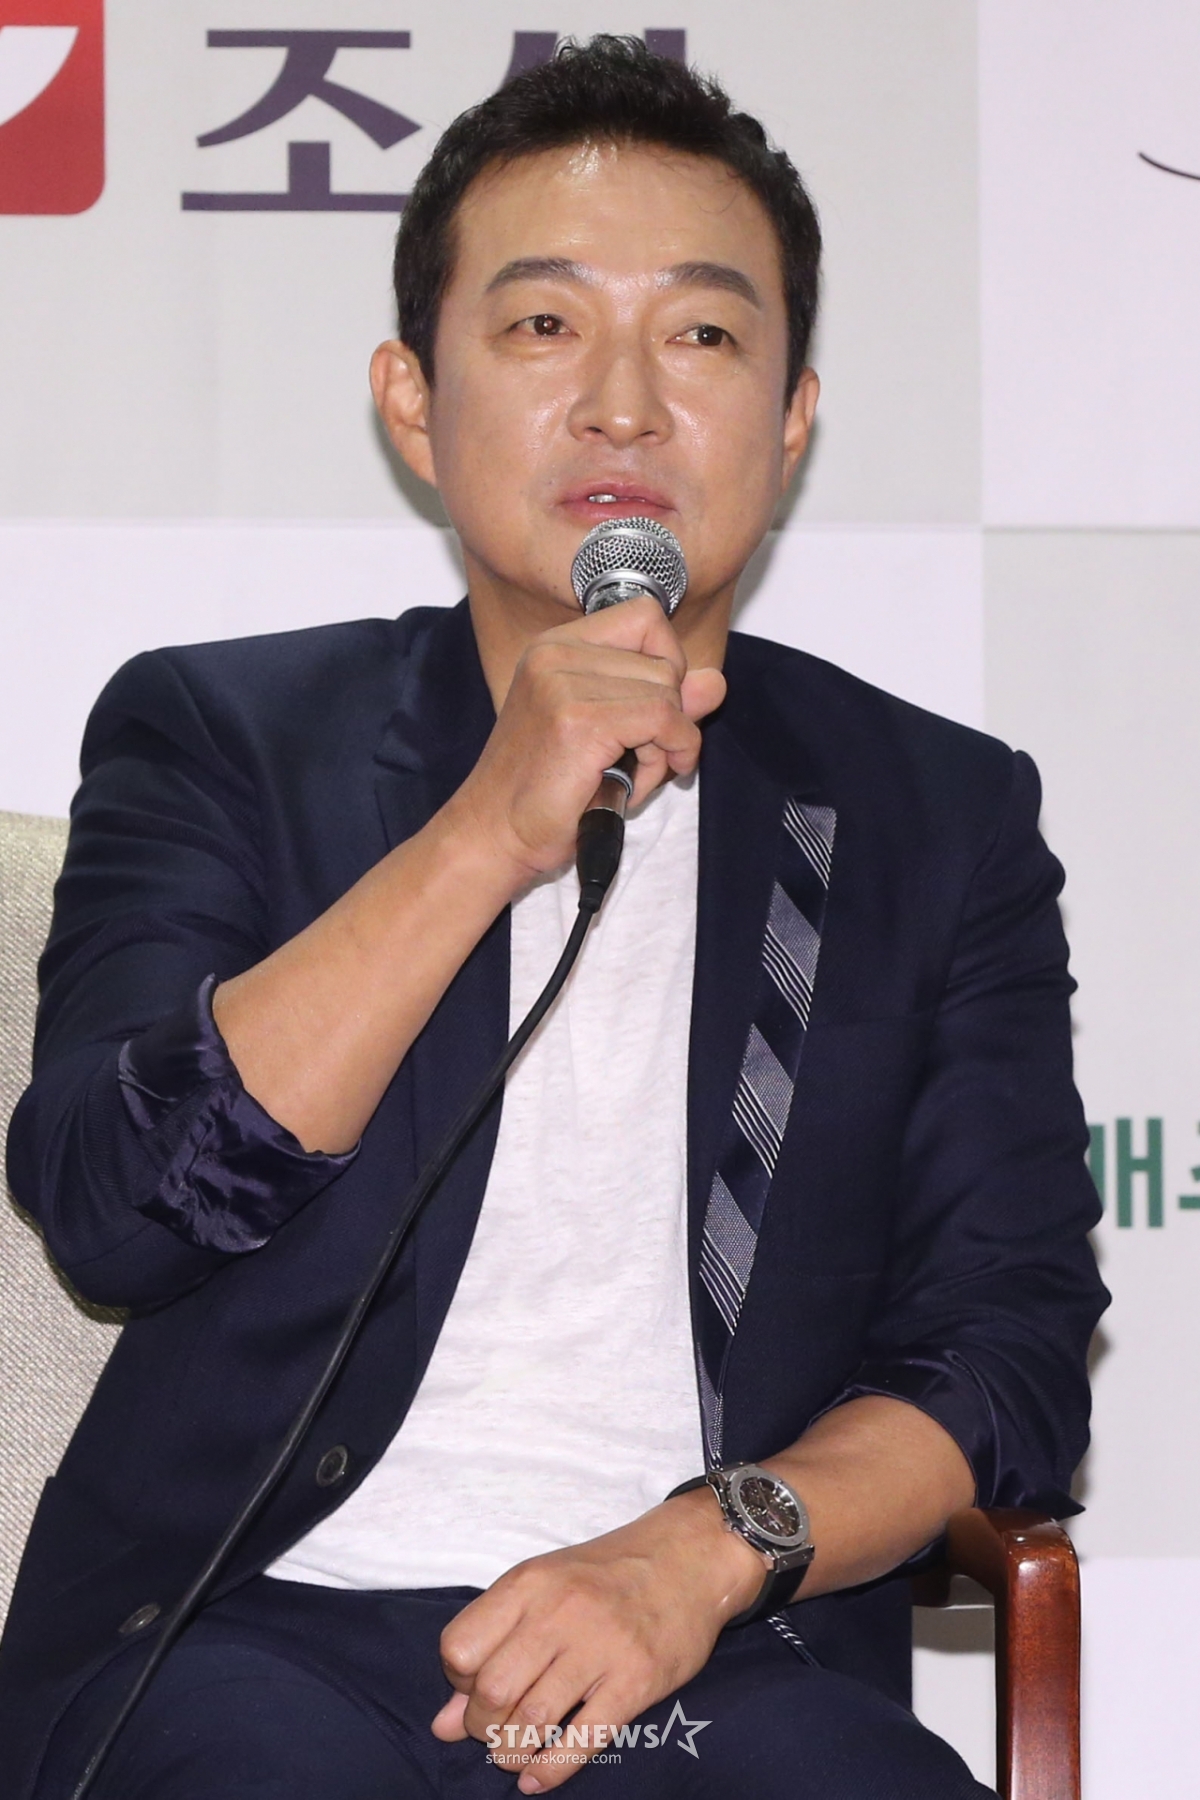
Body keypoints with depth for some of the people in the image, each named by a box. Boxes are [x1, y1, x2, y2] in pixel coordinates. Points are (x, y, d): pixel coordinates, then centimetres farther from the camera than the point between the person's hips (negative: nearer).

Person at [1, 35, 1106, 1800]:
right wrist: (489, 838, -13)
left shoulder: (943, 815, 13)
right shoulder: (215, 734, 10)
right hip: (263, 1629, -1)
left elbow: (1011, 1350, 7)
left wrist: (706, 1549, -12)